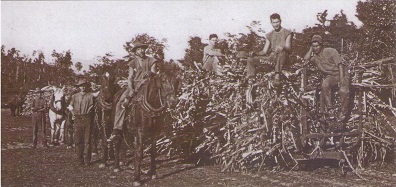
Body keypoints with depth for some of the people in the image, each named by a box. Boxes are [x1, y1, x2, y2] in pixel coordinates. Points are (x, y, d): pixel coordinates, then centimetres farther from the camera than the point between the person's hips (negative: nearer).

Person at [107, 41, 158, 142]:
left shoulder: (151, 61, 9)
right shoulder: (133, 63, 13)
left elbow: (154, 72, 0)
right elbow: (130, 78, 5)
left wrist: (150, 73, -23)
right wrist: (131, 90, -10)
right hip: (135, 84, 1)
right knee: (120, 103, -16)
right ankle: (117, 131, -18)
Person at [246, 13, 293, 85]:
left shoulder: (287, 33, 6)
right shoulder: (270, 35, 19)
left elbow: (289, 49, -7)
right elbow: (264, 51, 15)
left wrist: (283, 47, -30)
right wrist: (255, 53, -4)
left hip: (282, 57, -5)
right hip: (271, 57, 5)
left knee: (281, 52, -41)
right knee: (250, 59, -9)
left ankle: (277, 76, -47)